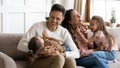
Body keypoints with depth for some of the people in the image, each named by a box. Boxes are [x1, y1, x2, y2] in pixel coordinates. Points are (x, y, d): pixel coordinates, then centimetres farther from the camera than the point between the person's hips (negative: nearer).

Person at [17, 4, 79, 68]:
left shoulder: (64, 32, 6)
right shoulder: (37, 27, -3)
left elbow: (76, 53, 0)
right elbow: (20, 46, -11)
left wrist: (62, 55, -20)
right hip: (36, 61, -3)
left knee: (70, 59, -31)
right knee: (59, 58, -35)